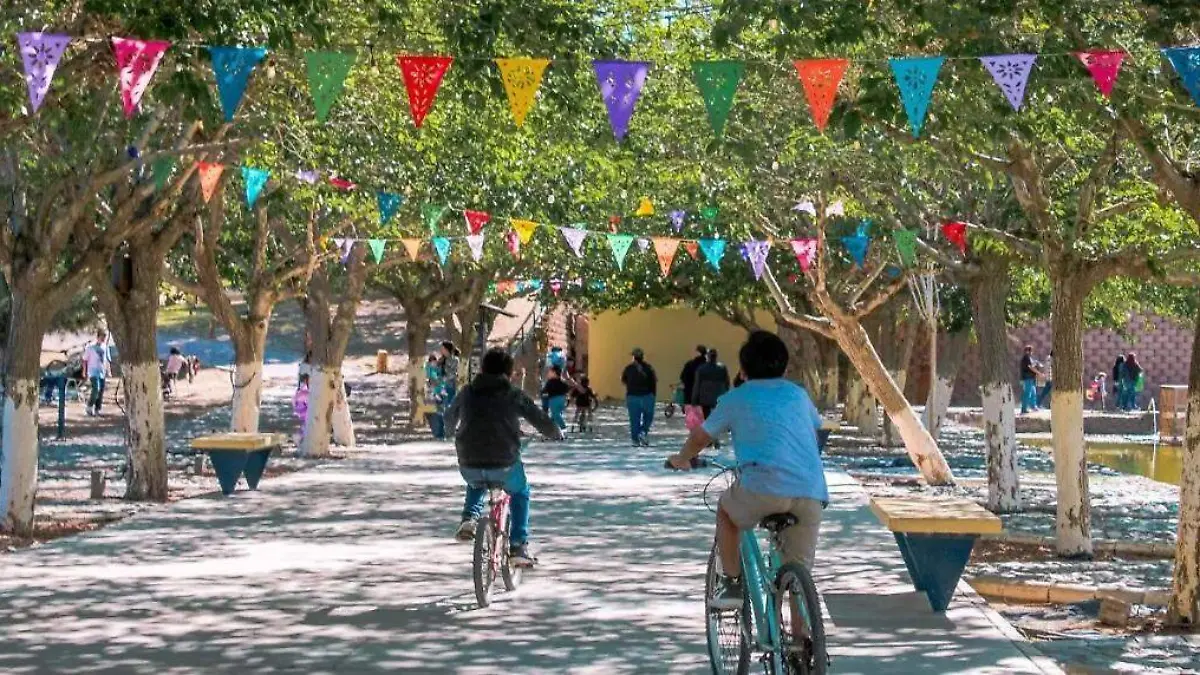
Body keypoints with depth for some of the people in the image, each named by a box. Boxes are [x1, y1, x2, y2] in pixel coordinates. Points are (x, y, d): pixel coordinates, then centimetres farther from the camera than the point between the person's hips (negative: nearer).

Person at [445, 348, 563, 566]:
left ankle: (470, 517, 12)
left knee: (476, 485, 38)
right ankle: (519, 545, 19)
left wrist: (455, 432, 51)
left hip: (470, 466, 3)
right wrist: (556, 433, 29)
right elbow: (543, 423, 6)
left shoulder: (467, 393, 10)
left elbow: (450, 420, 28)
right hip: (504, 465, -2)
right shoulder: (515, 396, 2)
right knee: (520, 493, 28)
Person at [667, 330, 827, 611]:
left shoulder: (736, 398, 16)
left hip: (764, 485, -3)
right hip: (812, 492, 3)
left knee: (726, 511, 29)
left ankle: (731, 585, 23)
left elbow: (701, 437, 27)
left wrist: (682, 459, 48)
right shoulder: (798, 394, 25)